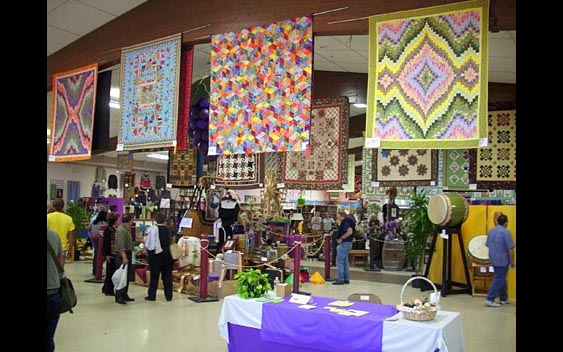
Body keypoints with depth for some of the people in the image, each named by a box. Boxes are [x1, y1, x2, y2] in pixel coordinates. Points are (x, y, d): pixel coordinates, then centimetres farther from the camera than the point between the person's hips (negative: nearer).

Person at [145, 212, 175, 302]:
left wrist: (147, 252, 8)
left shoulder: (152, 229, -11)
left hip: (155, 254, -2)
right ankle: (168, 296, 12)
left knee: (154, 275, 9)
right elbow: (171, 242, -2)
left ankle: (151, 295, 14)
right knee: (167, 276, 9)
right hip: (167, 254, 2)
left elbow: (148, 243, -8)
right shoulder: (168, 229, -5)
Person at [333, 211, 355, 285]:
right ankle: (346, 279, 20)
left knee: (339, 261, -8)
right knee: (345, 262, 14)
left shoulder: (345, 222, -15)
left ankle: (340, 279, -7)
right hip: (346, 243, 11)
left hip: (344, 243, -11)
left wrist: (341, 238, -20)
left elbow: (350, 232, -27)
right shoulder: (344, 223, 16)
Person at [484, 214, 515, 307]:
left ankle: (504, 299, 27)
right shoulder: (506, 232, -16)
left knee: (501, 278, 18)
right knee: (499, 280, -3)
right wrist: (512, 260, -8)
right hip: (502, 260, -8)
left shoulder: (491, 231, 8)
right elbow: (510, 248, -17)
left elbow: (488, 245, 16)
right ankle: (490, 299, -6)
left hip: (494, 259, 8)